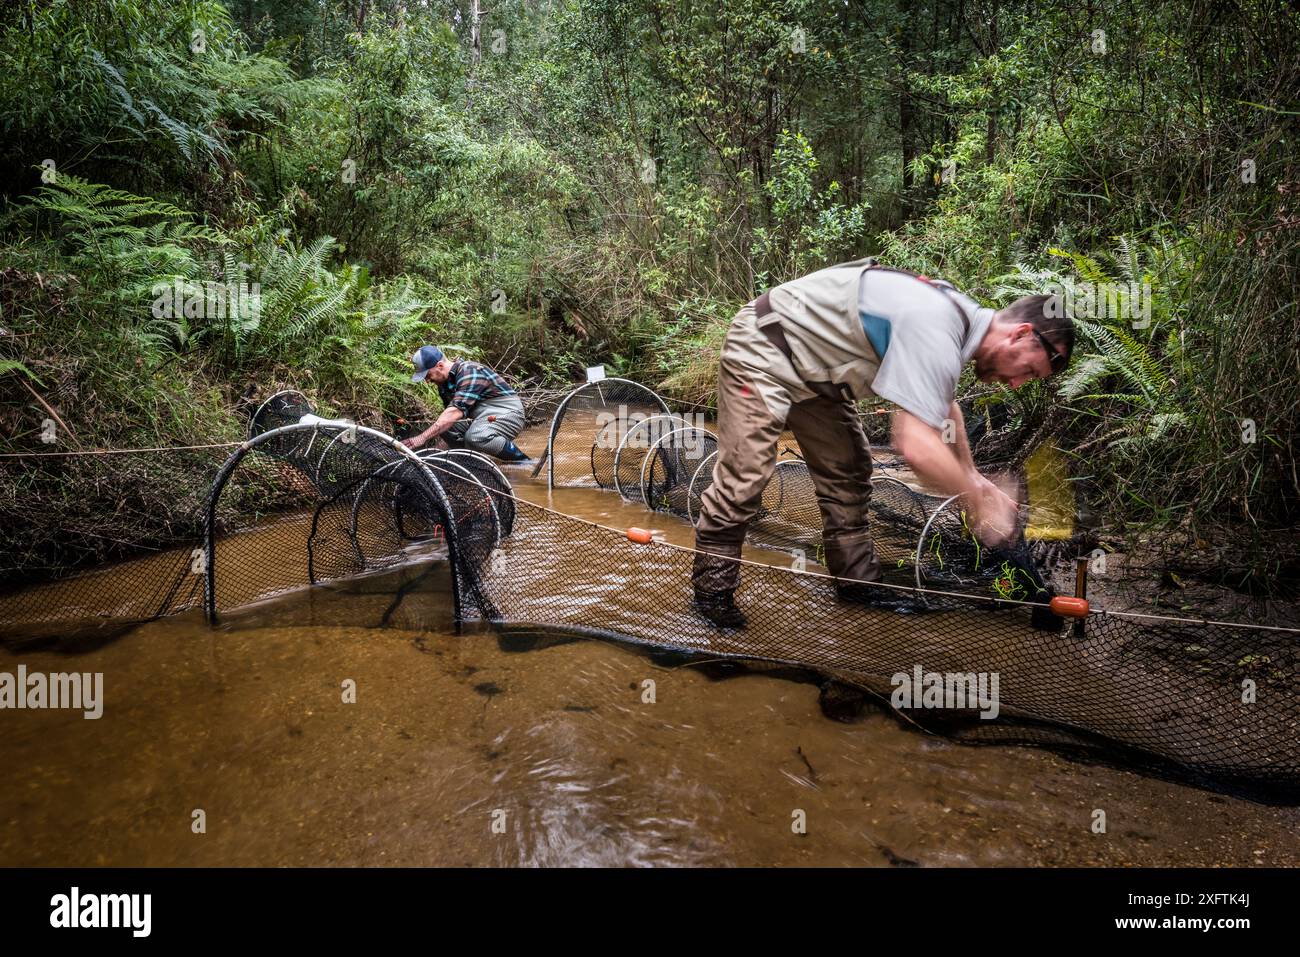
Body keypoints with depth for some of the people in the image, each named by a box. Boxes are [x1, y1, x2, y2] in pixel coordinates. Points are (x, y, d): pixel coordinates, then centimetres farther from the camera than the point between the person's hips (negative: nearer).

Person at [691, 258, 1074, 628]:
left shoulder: (961, 316, 2)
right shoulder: (935, 334, -31)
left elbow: (942, 404, 22)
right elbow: (916, 446, -39)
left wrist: (971, 475, 19)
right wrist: (980, 503, -25)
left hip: (810, 367, 10)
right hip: (764, 347, -10)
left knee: (847, 474, 11)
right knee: (745, 474, -14)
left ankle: (857, 582, 21)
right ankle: (712, 588, 0)